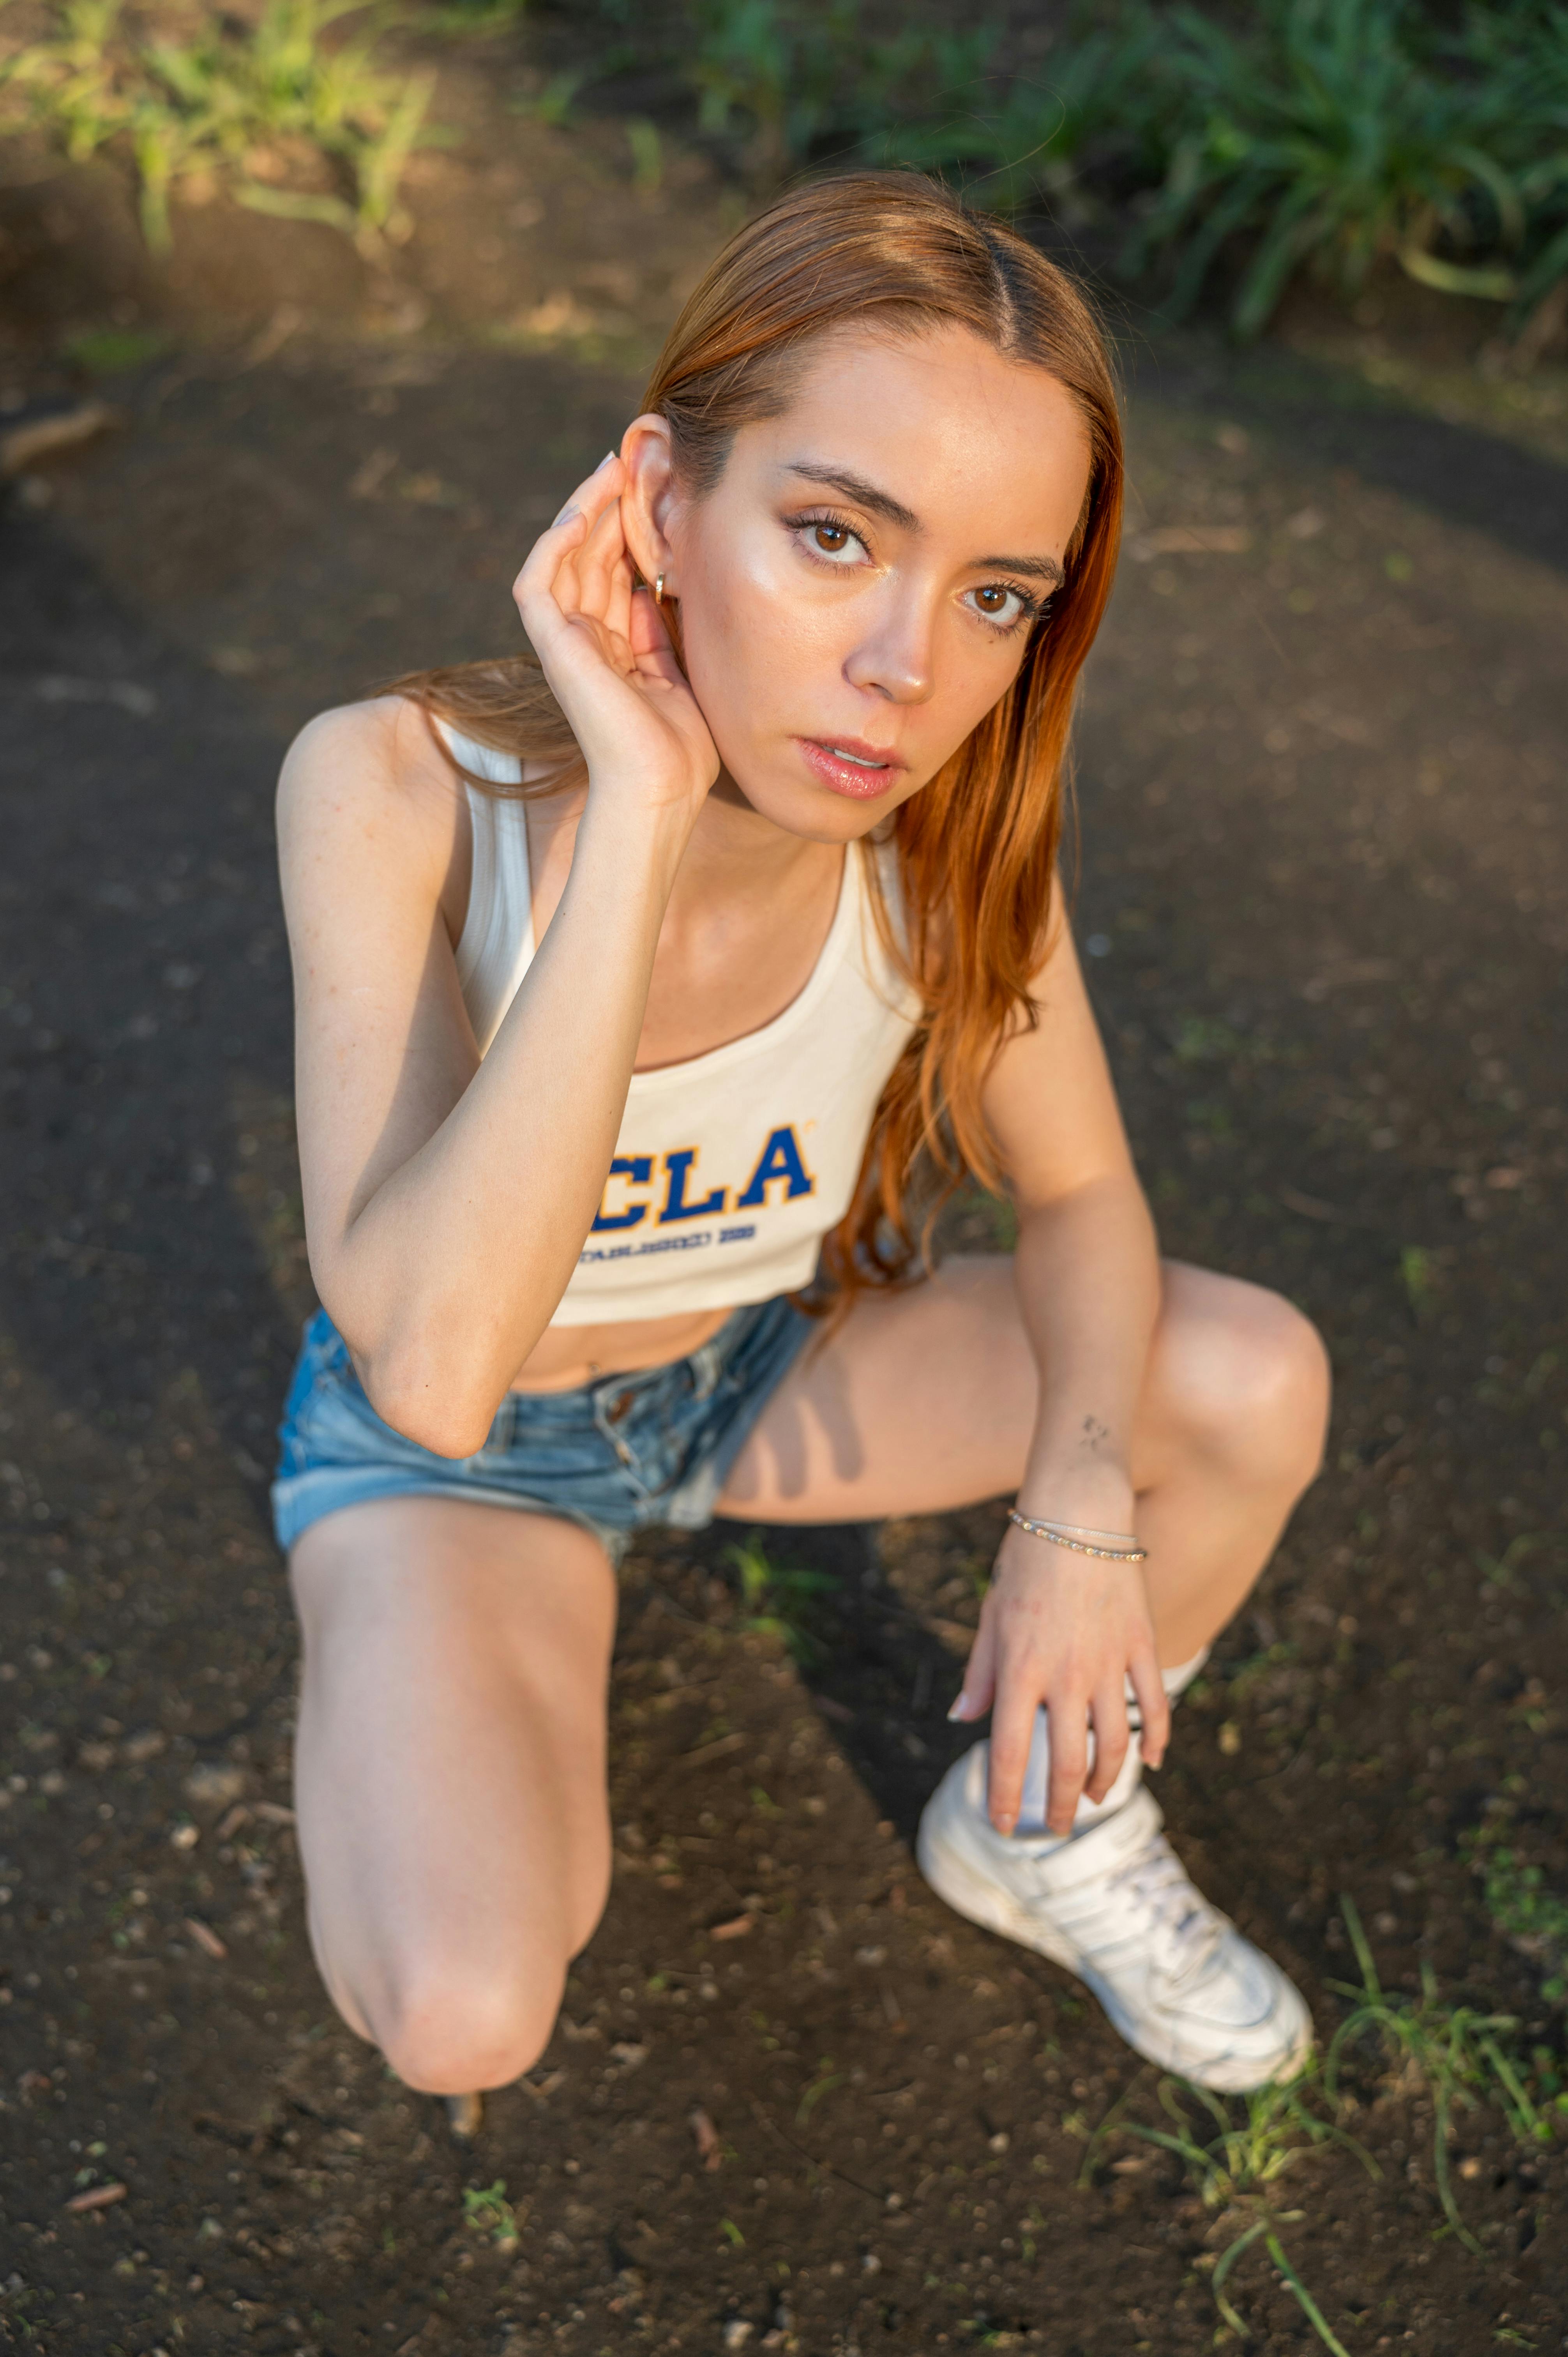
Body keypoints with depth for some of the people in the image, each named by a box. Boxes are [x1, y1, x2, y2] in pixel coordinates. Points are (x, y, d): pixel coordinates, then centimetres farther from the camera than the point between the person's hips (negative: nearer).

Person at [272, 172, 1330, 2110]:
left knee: (1258, 1384, -15)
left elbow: (1079, 1192, -8)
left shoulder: (948, 809, -22)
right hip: (450, 1445, -3)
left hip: (756, 1363, 4)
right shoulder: (400, 791, -34)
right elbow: (433, 1361, -44)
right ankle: (393, 1688, 9)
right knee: (462, 2018, -27)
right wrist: (643, 810, -47)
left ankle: (1040, 1828, 13)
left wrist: (1079, 1497, -28)